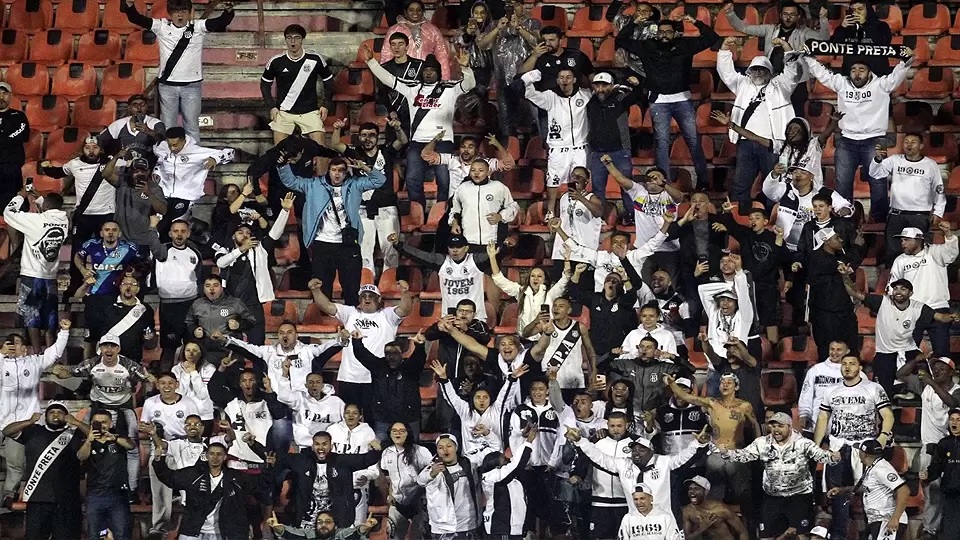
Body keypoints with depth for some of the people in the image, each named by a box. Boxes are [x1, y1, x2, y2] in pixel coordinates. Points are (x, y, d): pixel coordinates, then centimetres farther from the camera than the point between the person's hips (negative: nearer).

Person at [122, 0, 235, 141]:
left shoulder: (198, 27, -3)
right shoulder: (162, 26, -1)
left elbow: (221, 22, -15)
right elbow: (137, 19, -7)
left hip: (191, 86, -1)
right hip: (167, 86, 1)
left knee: (192, 125, 7)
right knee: (168, 126, 8)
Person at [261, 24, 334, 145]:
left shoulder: (315, 59, -5)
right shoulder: (276, 62, -4)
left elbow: (328, 80, 8)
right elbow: (265, 84, 10)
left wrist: (326, 105, 2)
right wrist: (272, 107, 0)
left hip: (310, 111, 0)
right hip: (284, 111, 0)